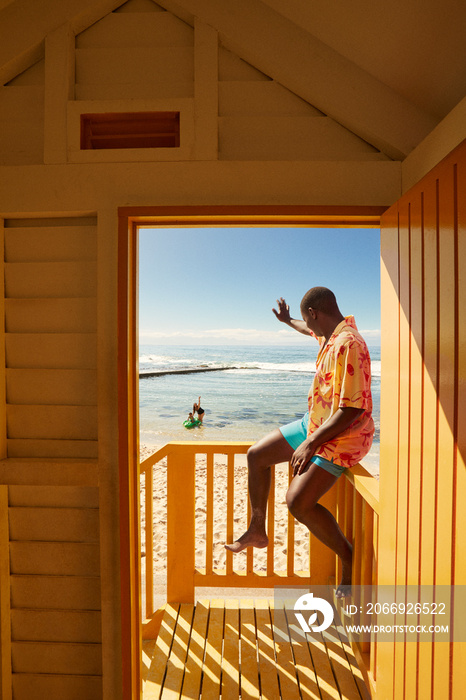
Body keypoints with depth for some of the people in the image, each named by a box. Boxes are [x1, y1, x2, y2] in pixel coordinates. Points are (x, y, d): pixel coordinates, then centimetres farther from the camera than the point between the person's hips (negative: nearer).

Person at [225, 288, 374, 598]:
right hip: (315, 422, 10)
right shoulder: (332, 332, 3)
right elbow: (312, 331, 30)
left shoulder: (348, 345, -28)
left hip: (342, 436, -10)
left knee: (298, 502, -21)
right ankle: (257, 530, 26)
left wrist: (312, 443, -26)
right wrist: (287, 320, 46)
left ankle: (350, 559, 5)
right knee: (257, 455, 10)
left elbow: (352, 410, -31)